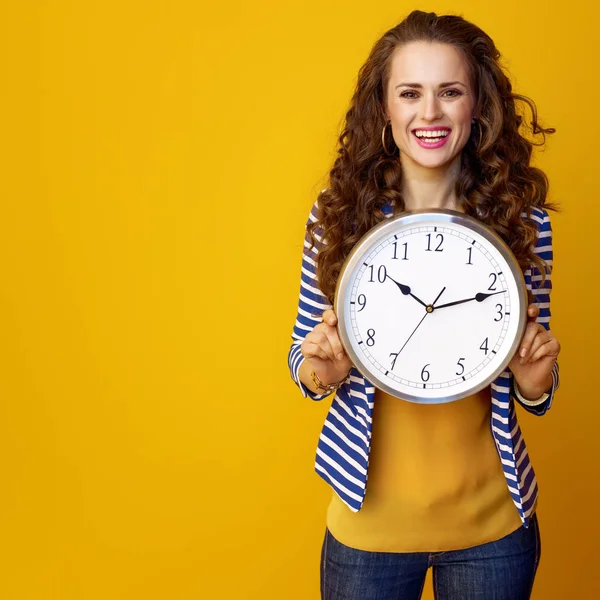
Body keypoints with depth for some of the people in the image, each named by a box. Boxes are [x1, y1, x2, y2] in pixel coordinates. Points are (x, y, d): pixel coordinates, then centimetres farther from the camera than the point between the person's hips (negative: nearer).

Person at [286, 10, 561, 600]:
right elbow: (306, 366, 1)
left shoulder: (520, 216, -8)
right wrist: (323, 368, -20)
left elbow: (534, 396, 2)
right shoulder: (340, 212, -9)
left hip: (491, 523, 1)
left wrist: (534, 376, -19)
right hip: (371, 519, 0)